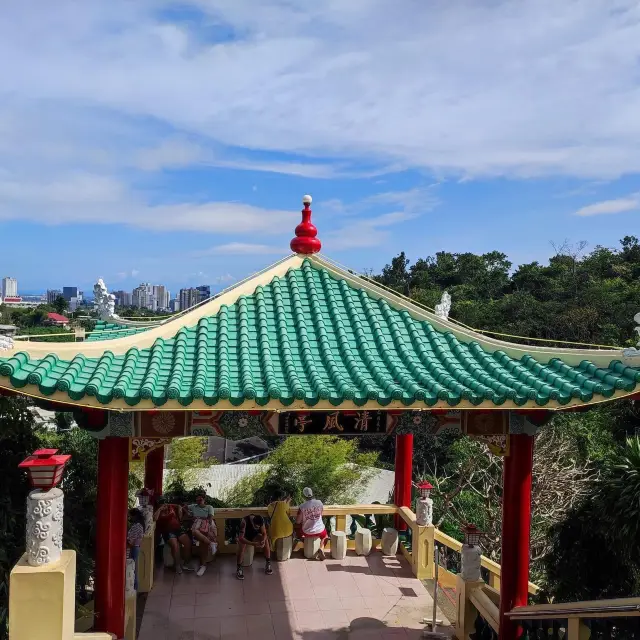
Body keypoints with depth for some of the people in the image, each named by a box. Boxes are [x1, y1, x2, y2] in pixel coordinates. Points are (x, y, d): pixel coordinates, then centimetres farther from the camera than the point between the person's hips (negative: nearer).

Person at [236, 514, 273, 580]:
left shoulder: (261, 521, -24)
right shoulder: (245, 521, -37)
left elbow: (264, 534, -16)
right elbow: (240, 538, -39)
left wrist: (263, 541, -38)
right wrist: (253, 544, -49)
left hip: (254, 536, 3)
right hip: (244, 537, -3)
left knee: (266, 540, -22)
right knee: (241, 544, -35)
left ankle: (268, 564, -9)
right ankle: (239, 568, -23)